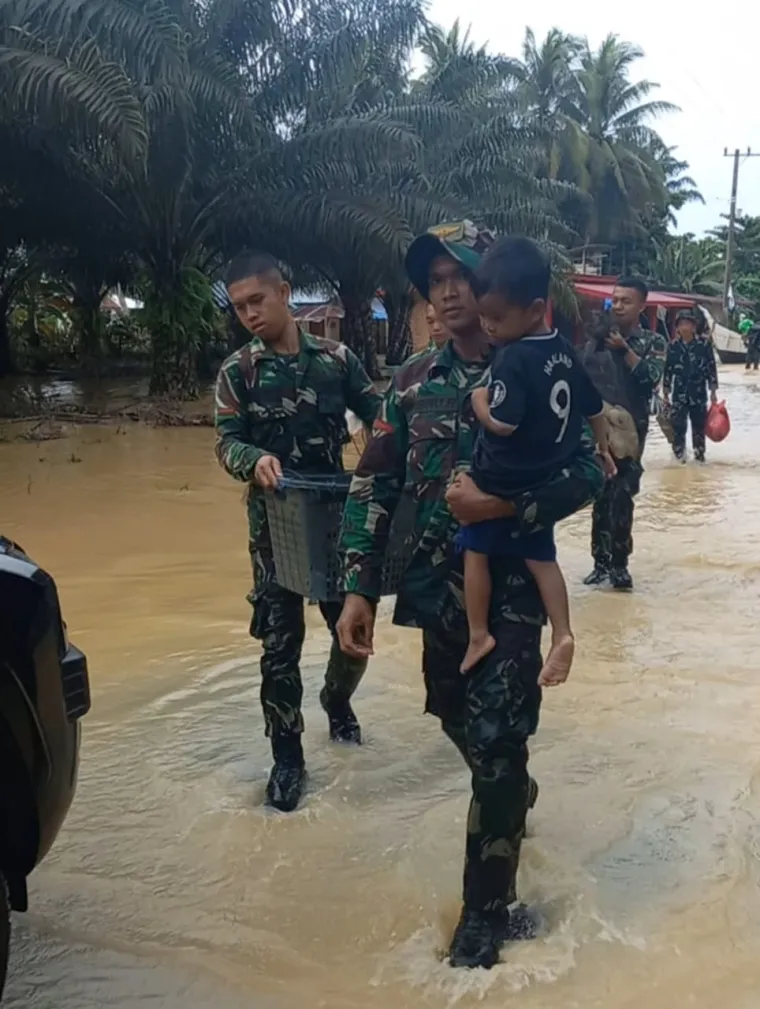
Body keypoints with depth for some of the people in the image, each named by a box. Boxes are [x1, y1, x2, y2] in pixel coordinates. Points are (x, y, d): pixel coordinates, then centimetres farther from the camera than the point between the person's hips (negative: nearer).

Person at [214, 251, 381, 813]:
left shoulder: (337, 358, 2)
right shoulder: (237, 373, -1)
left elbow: (376, 412, 3)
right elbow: (227, 443, -6)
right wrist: (255, 461, -29)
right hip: (275, 519, -1)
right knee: (280, 639, 1)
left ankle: (337, 701, 41)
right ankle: (288, 756, 14)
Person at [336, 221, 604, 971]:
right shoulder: (413, 381, 3)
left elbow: (588, 473, -7)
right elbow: (374, 486, 2)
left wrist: (505, 506, -23)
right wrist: (358, 587, -5)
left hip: (510, 589, -3)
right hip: (436, 589, 4)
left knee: (495, 743, -4)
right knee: (459, 721, 18)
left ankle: (487, 908, 13)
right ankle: (513, 795, 51)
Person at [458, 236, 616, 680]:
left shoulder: (513, 358, -25)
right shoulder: (565, 352, 1)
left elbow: (501, 423, -32)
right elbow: (595, 409, 11)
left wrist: (479, 399, -13)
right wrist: (604, 452, 26)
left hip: (501, 482, -7)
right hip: (543, 482, 7)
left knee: (476, 551, 11)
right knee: (541, 557, 17)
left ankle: (479, 634, 16)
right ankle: (563, 635, 9)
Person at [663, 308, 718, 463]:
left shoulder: (704, 345, -4)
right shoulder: (673, 346, 0)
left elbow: (712, 369, -1)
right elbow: (668, 370, 5)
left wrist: (713, 391, -2)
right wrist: (665, 393, 6)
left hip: (699, 394, 0)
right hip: (679, 394, 1)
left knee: (699, 425, 9)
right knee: (678, 425, -3)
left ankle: (699, 453, 21)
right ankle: (679, 453, 7)